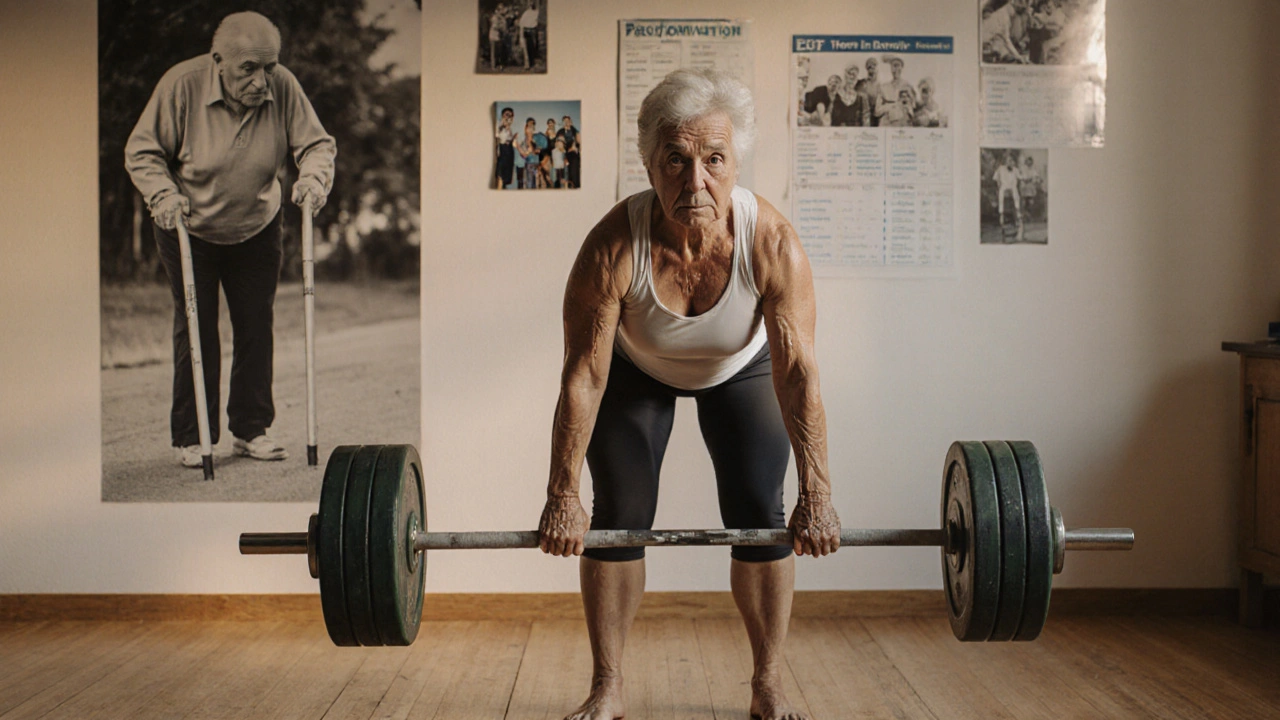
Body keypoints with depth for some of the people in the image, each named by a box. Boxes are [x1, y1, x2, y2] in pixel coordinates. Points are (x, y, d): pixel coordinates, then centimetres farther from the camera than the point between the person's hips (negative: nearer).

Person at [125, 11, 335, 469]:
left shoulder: (283, 87, -17)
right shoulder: (182, 84, -22)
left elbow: (316, 143, -9)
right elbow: (142, 151, -13)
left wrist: (314, 176, -31)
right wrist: (164, 194, -30)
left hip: (257, 230, 2)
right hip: (189, 230, -2)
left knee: (256, 328, 4)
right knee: (195, 332, 0)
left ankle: (251, 430, 17)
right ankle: (192, 437, 11)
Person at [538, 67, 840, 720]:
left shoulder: (773, 243, -35)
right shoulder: (613, 247, -36)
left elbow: (797, 372, -30)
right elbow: (583, 377, -29)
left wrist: (816, 494, -30)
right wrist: (563, 494, -26)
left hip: (739, 370, 1)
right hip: (636, 371, 0)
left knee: (760, 515, -7)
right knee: (617, 517, -6)